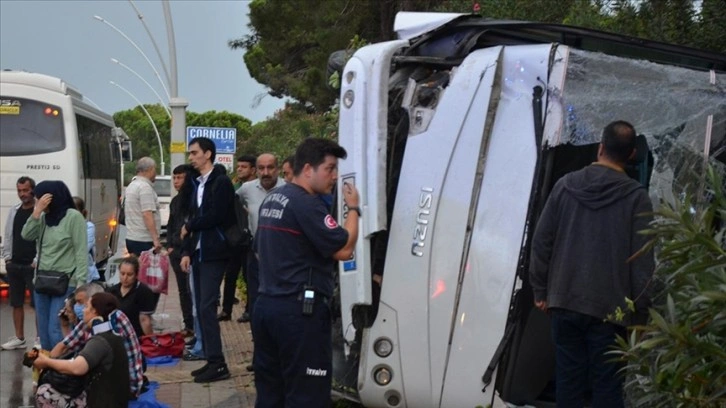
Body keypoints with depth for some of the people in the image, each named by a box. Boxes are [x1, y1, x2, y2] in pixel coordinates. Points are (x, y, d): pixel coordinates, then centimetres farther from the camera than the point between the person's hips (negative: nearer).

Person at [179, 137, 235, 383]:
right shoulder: (199, 184, 17)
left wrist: (188, 227, -4)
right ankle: (212, 361, 12)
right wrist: (187, 251, 7)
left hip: (214, 254, -8)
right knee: (201, 308, 7)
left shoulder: (221, 182, -9)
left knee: (207, 308, -12)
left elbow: (215, 216, -19)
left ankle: (218, 364, -9)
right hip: (199, 253, 8)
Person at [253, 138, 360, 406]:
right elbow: (343, 250, -16)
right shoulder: (307, 203, -15)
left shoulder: (272, 200, 15)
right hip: (300, 309, -9)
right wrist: (353, 208, -3)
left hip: (266, 304, 10)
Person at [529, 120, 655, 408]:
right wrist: (641, 309, 0)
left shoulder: (566, 186, 1)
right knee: (606, 384, 3)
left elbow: (541, 242, 3)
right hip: (609, 308, -2)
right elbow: (642, 260, -8)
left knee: (568, 378, 10)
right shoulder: (636, 197, -7)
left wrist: (541, 291, 11)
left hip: (564, 303, 3)